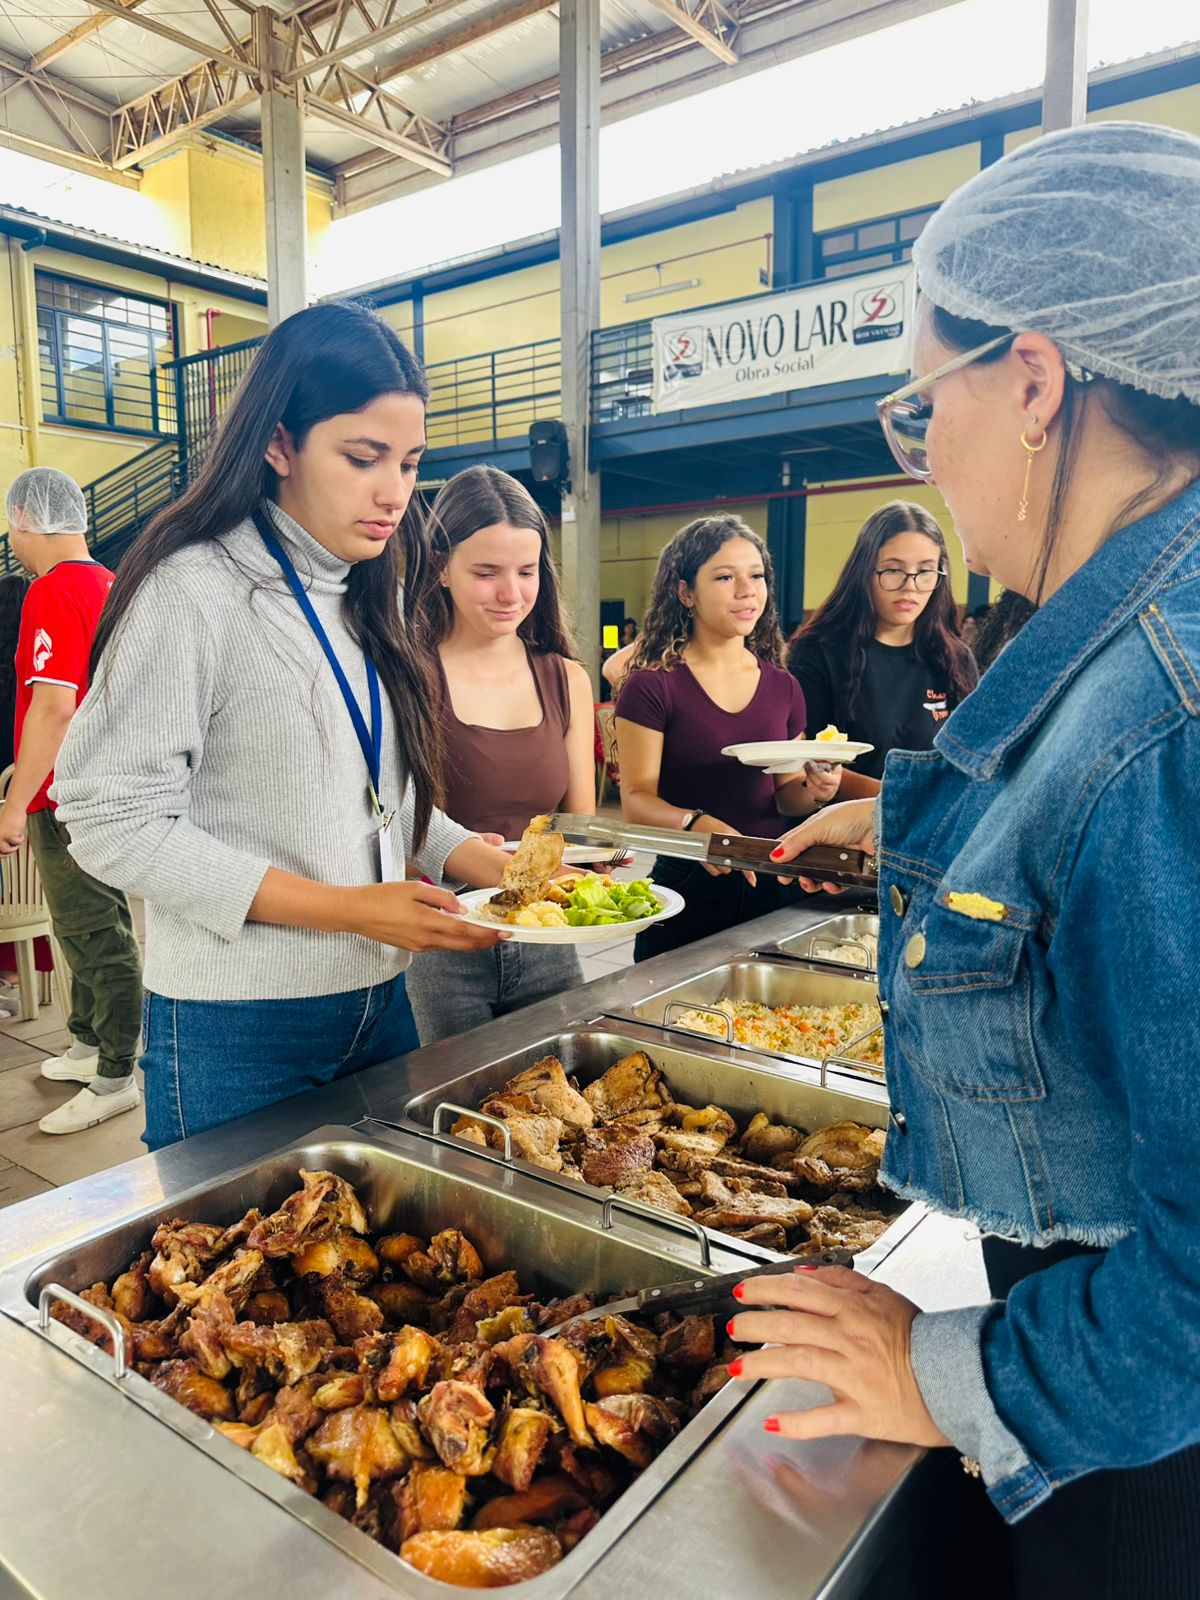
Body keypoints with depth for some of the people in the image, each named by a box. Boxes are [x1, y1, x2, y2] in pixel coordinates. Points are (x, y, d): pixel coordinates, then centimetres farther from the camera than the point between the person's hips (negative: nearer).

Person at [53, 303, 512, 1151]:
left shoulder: (368, 594, 9)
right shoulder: (193, 590, -15)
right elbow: (115, 823, -18)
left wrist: (492, 864, -4)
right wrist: (348, 908, -21)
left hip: (379, 1001, 7)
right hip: (238, 1031, -7)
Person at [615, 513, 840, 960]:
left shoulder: (783, 688, 6)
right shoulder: (652, 687, -9)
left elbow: (784, 795, 13)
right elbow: (637, 799, -14)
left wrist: (814, 790, -8)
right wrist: (697, 824, -32)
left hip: (770, 888, 5)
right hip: (686, 888, -4)